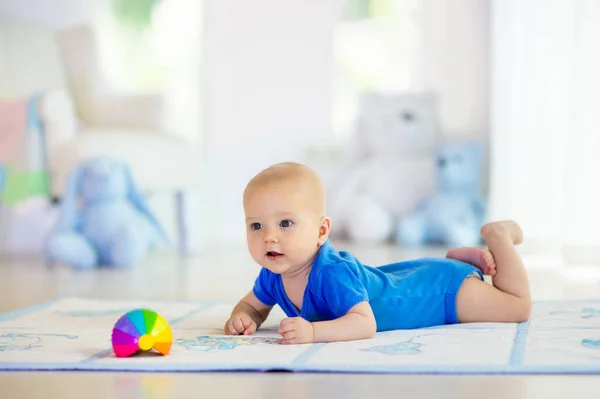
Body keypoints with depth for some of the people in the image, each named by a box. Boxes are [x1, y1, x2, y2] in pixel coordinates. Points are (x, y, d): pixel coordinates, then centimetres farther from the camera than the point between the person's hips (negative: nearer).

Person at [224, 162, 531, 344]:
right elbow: (253, 305, -1)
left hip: (441, 287, -7)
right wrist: (243, 318, -25)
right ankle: (462, 256, 47)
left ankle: (498, 236, 23)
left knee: (518, 307, 7)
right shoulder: (272, 276, -19)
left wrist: (313, 331, -60)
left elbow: (365, 324, -47)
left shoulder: (332, 274, -42)